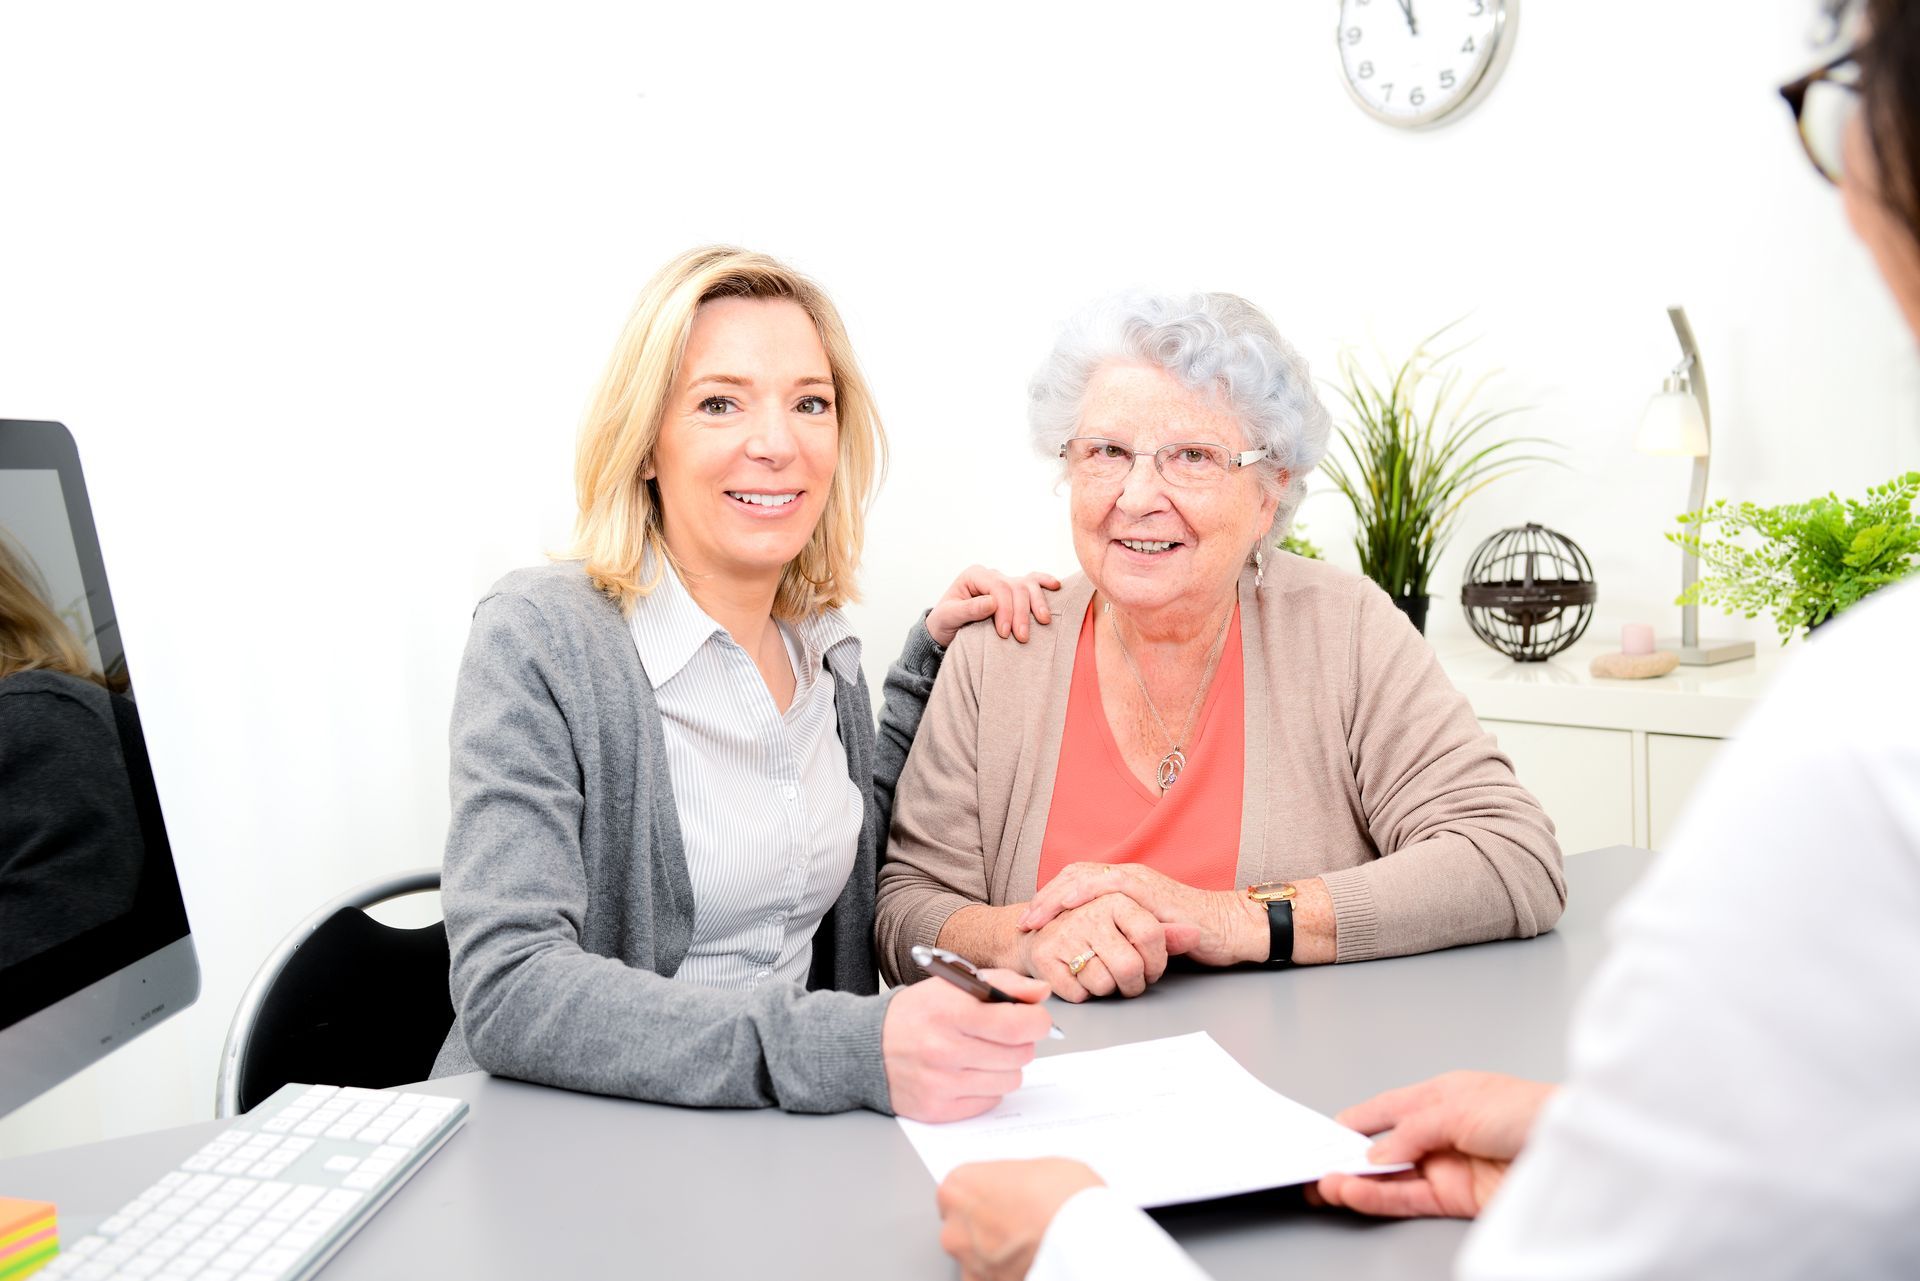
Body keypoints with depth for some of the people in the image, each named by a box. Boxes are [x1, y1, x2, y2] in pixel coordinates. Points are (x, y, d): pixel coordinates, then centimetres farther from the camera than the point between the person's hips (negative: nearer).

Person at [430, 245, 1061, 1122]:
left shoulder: (822, 647, 5)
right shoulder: (541, 637, -14)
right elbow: (508, 990, -23)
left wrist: (933, 655, 8)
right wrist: (847, 1049, -33)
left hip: (788, 1146, 6)